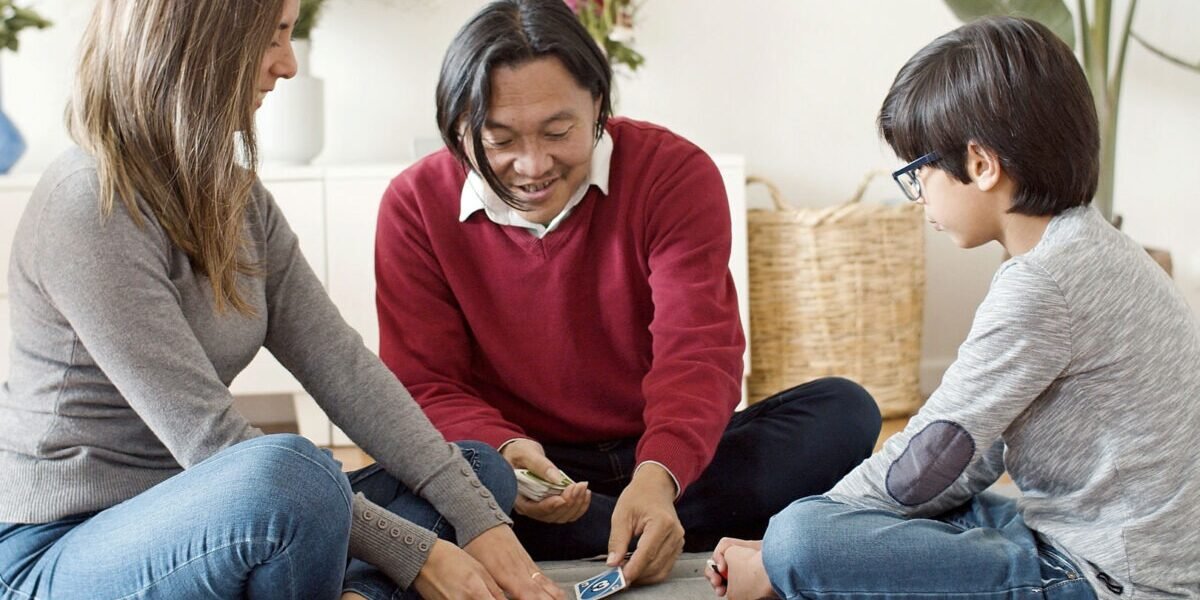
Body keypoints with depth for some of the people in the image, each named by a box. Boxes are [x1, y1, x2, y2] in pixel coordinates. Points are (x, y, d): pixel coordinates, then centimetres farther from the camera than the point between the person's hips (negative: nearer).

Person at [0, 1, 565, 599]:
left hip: (184, 520, 9)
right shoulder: (89, 208, -19)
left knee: (482, 468, 5)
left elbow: (339, 363, 0)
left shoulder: (234, 195, 7)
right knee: (288, 471, -38)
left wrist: (480, 522, -9)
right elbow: (207, 440, -22)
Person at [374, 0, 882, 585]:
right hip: (532, 466, 1)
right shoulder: (415, 205, -6)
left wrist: (657, 476, -38)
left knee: (843, 410, -22)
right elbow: (425, 387, -7)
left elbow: (697, 353, -18)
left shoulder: (675, 173, -9)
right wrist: (502, 451, -30)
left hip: (669, 460, 0)